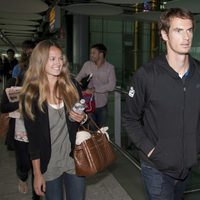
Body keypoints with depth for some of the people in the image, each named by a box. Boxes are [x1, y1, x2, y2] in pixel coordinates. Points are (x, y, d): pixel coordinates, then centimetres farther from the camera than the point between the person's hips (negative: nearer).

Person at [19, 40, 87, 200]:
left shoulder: (72, 85, -3)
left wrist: (83, 118, -13)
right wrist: (37, 173, -5)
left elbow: (84, 116, 11)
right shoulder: (31, 94, -10)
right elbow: (33, 137, -7)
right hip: (48, 165, -2)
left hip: (75, 160, 2)